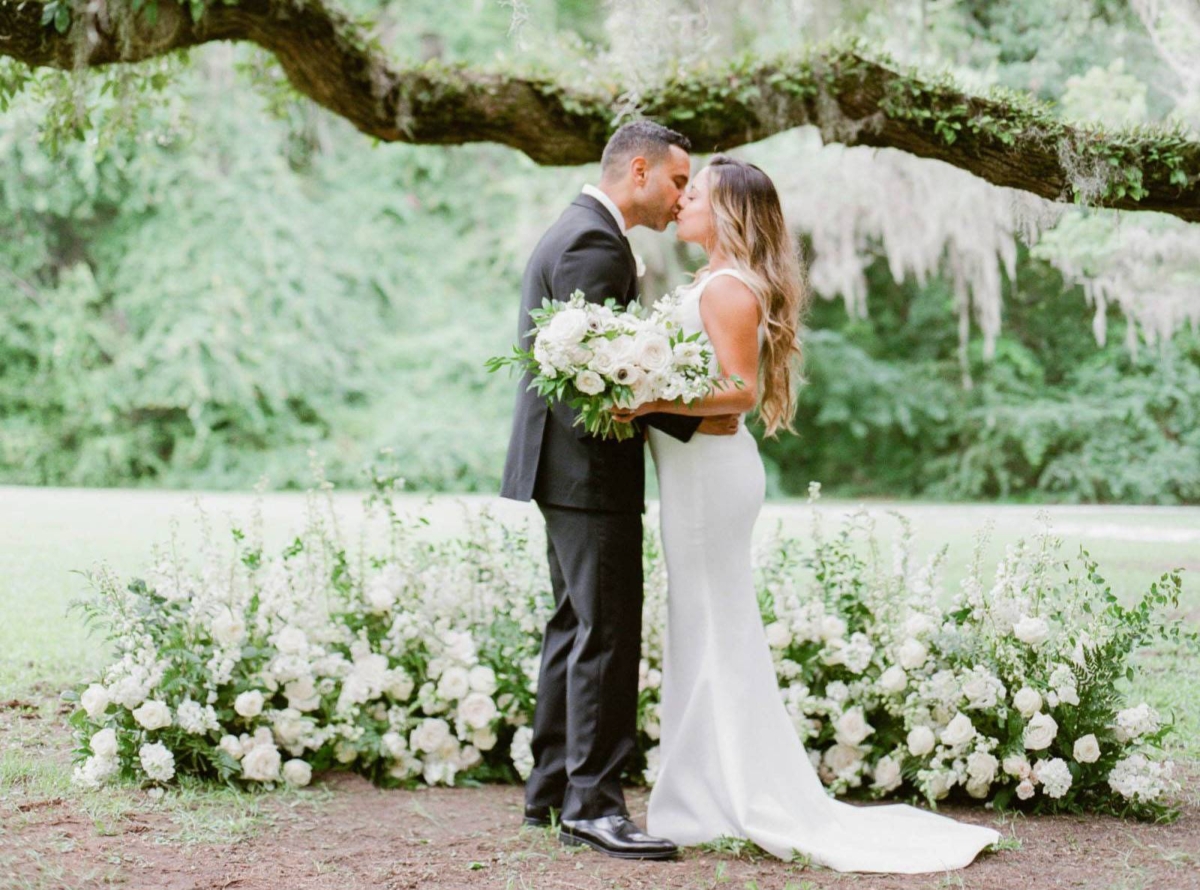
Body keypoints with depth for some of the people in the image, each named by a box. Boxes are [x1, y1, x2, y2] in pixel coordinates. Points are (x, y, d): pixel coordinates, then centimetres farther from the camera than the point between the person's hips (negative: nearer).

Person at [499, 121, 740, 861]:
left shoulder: (580, 232, 18)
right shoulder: (594, 243, -16)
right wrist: (693, 420, -18)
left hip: (572, 465, 11)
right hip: (590, 469, -11)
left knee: (576, 627, 15)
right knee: (607, 634, -8)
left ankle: (553, 787, 22)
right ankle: (593, 802, -5)